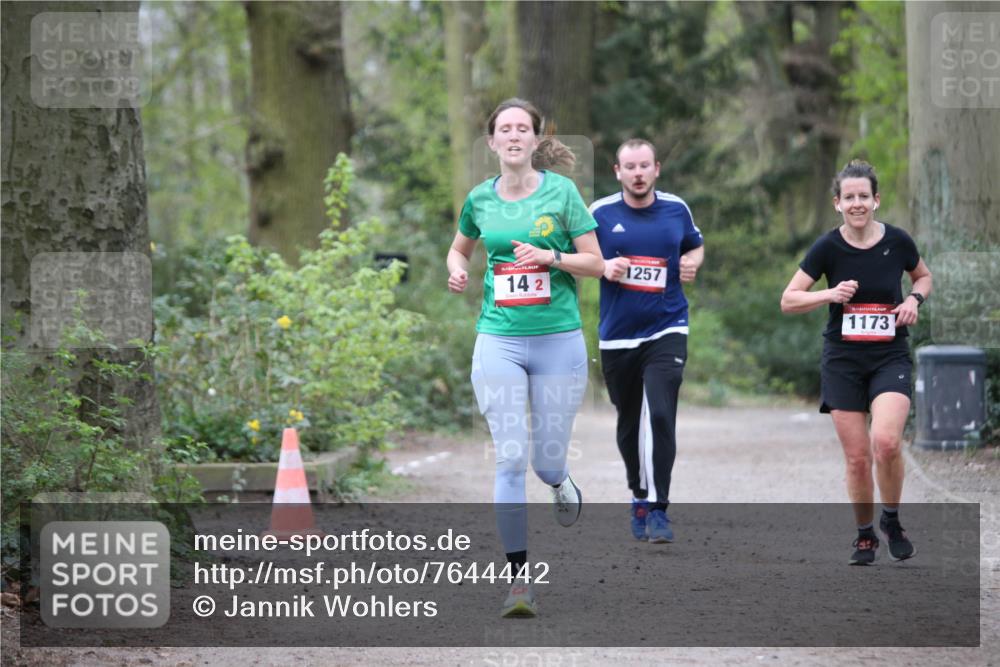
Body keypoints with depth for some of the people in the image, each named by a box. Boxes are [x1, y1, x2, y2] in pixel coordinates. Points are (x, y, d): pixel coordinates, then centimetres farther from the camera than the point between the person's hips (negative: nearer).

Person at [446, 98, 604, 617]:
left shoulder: (560, 190, -2)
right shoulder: (480, 199, 5)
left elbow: (596, 263, 0)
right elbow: (459, 247, 25)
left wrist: (551, 256, -16)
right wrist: (456, 269, 3)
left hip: (559, 341, -1)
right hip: (499, 341, 1)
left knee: (547, 461, 4)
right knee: (510, 460, -9)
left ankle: (561, 482, 43)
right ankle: (519, 578, -4)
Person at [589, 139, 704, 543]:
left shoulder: (676, 209, 3)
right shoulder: (600, 213, -2)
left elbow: (695, 246, 20)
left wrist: (691, 262, -2)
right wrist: (604, 267, -13)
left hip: (666, 331, -1)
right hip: (617, 336, 1)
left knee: (660, 417, -17)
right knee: (630, 424, 11)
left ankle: (657, 509, -14)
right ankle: (639, 497, 32)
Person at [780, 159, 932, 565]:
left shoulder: (897, 242, -3)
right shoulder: (828, 248, -6)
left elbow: (923, 277, 17)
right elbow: (788, 301, -3)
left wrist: (914, 299, -4)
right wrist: (830, 294, -19)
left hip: (890, 358, 0)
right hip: (843, 361, 1)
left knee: (886, 441, -22)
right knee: (857, 456, -1)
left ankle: (891, 520, 3)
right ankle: (865, 535, 20)